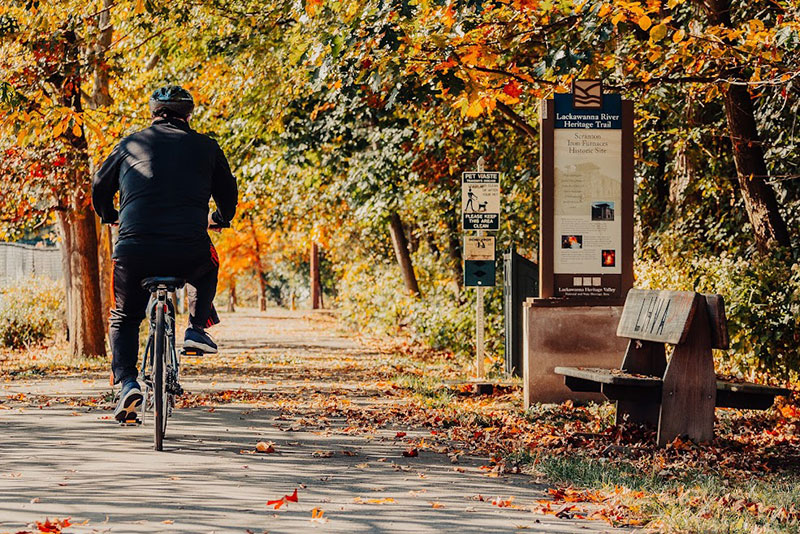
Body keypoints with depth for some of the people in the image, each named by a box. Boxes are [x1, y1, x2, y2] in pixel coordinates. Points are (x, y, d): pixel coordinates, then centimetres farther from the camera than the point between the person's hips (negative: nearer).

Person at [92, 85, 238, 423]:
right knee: (207, 267, 36)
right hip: (189, 252, 0)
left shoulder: (130, 144, 14)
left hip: (135, 250, 0)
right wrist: (220, 219, 47)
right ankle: (197, 328, 20)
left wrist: (109, 216, 46)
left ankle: (126, 383, 1)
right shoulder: (205, 147, 13)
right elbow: (228, 192, 25)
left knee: (124, 319, 20)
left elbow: (100, 187, 25)